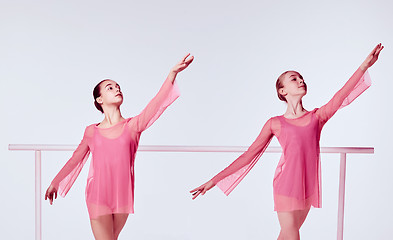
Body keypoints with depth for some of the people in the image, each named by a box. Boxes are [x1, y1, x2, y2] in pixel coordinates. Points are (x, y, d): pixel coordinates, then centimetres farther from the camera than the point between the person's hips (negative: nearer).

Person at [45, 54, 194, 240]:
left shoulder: (132, 126, -1)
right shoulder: (91, 131, 2)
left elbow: (157, 102, -16)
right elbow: (76, 158, 16)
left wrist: (173, 73, -28)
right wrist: (55, 182, 25)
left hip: (122, 197, 1)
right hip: (98, 197, -1)